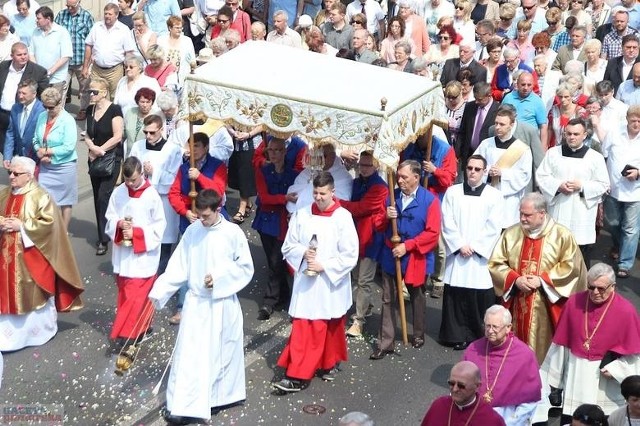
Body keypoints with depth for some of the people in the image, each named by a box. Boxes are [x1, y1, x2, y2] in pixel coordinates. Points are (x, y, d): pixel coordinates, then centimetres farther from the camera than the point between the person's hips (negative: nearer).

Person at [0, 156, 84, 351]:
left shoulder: (40, 196, -12)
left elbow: (48, 223, -17)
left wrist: (22, 226, -20)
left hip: (32, 258, -5)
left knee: (34, 294, 7)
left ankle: (40, 329, 26)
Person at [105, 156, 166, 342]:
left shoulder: (152, 195, -12)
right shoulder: (118, 193, 1)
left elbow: (159, 226, -9)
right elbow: (109, 218, 8)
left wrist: (136, 233, -18)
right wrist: (119, 224, -14)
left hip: (143, 255, -5)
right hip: (122, 253, 5)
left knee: (137, 295, -6)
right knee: (124, 292, 13)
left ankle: (132, 332, -2)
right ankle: (130, 327, 27)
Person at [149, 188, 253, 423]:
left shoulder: (233, 233, -11)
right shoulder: (192, 231, -3)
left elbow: (246, 267, -5)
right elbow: (178, 266, -1)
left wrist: (219, 277, -17)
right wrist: (159, 292, -8)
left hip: (223, 304, -2)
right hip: (196, 301, 2)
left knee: (222, 352, 12)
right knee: (188, 354, -1)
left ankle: (221, 396, 31)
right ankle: (181, 405, 3)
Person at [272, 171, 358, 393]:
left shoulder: (343, 218, -9)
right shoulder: (301, 215, 0)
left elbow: (350, 256, -10)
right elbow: (288, 247, 6)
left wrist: (324, 266, -16)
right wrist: (303, 253, -13)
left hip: (331, 283, -2)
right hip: (305, 282, 2)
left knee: (332, 327, 12)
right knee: (302, 328, 0)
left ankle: (330, 363, 31)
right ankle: (297, 376, 4)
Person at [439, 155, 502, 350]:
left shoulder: (494, 195, 4)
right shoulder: (452, 192, 7)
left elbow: (493, 228, -2)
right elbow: (447, 223, 2)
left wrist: (474, 246, -8)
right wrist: (460, 245, -8)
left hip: (482, 256, -1)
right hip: (457, 254, 1)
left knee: (482, 297, -2)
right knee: (456, 296, 1)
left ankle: (483, 337, 8)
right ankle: (459, 336, 11)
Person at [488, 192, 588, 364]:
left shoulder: (562, 235, -5)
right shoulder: (511, 233, 3)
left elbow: (571, 266, -8)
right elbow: (495, 264, 4)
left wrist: (542, 280, -16)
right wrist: (515, 279, -12)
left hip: (545, 307, -3)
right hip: (516, 305, 3)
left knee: (543, 349, 1)